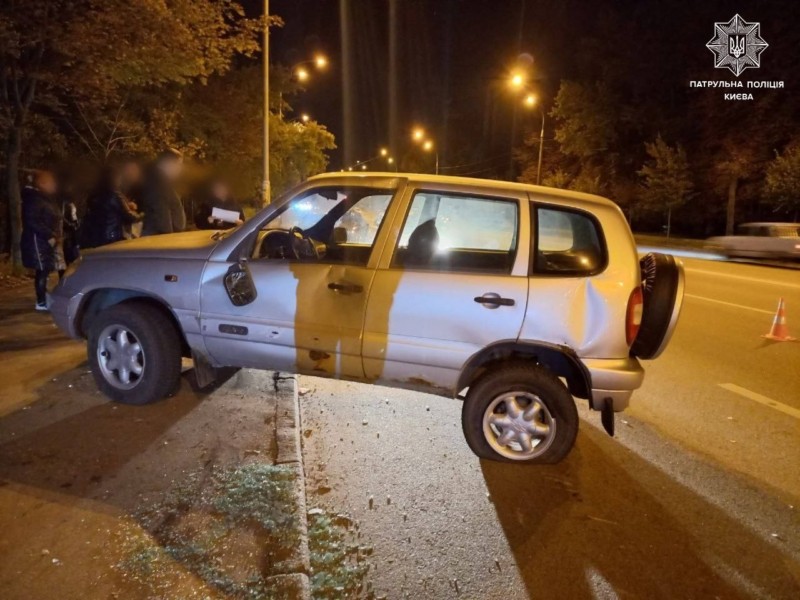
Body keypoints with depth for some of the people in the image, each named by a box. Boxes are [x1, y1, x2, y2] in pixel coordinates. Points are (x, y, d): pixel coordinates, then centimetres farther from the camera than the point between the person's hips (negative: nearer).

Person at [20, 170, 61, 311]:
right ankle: (41, 302, -4)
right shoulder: (34, 198, -13)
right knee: (42, 270, -8)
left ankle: (44, 298, 19)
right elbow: (32, 221, -22)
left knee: (44, 270, 11)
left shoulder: (44, 198, 18)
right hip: (37, 240, -9)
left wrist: (53, 236, 10)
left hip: (44, 240, 9)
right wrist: (49, 236, -23)